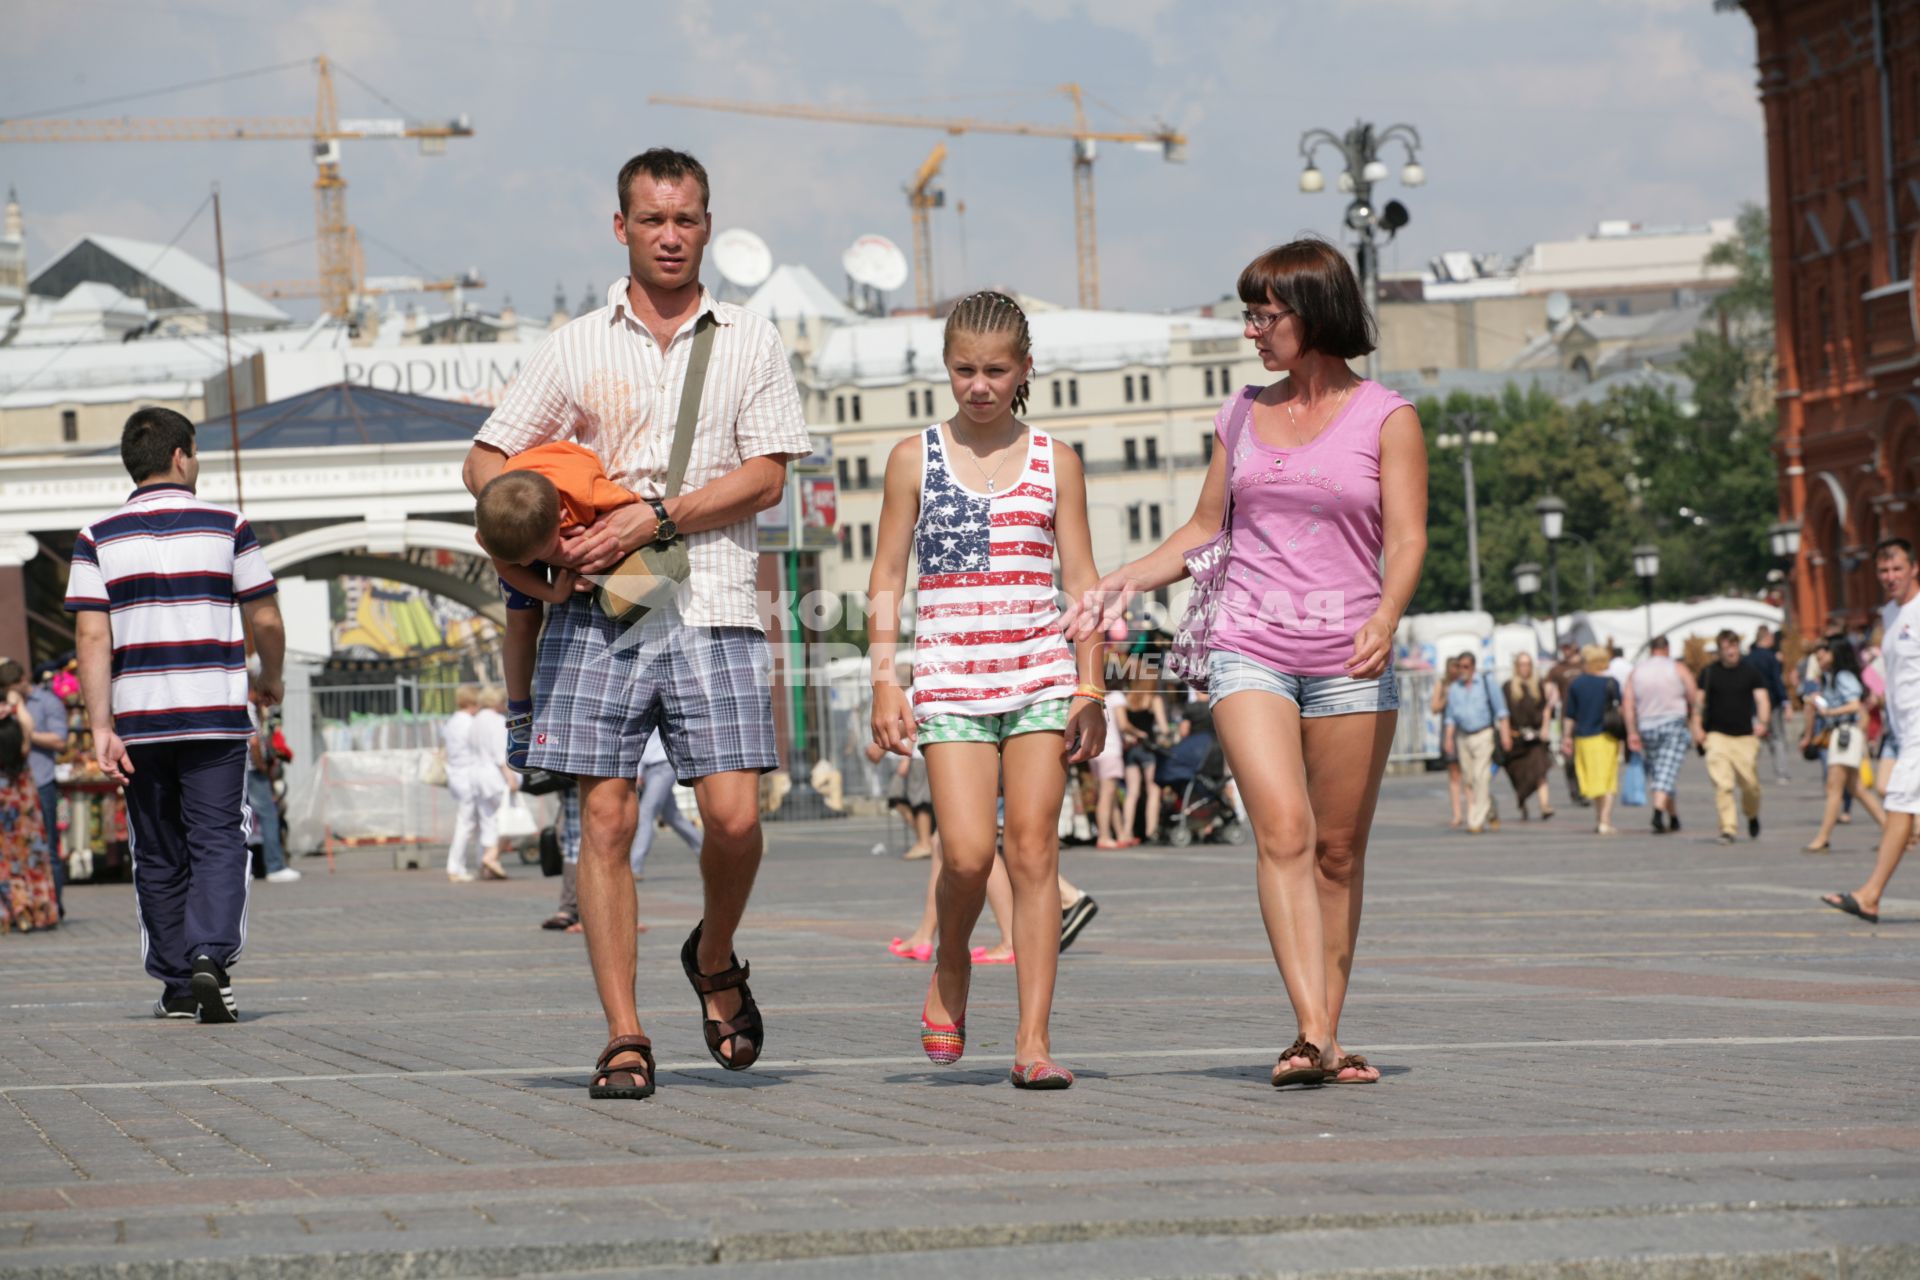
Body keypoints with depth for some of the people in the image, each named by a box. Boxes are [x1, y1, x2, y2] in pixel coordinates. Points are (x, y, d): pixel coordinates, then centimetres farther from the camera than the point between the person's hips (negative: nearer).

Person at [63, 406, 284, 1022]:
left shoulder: (98, 537, 2)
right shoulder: (227, 527, 0)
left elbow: (92, 638, -5)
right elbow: (265, 621, 2)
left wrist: (101, 727, -7)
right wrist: (269, 681, 21)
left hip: (138, 718, 2)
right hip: (216, 716, -2)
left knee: (159, 855, 11)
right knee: (218, 841, -1)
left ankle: (176, 985, 15)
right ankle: (211, 955, -22)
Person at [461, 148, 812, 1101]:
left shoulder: (750, 344, 10)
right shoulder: (574, 349, 11)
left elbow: (765, 477, 1)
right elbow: (485, 460, 12)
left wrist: (653, 518, -11)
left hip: (712, 609, 0)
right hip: (598, 607, 1)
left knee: (734, 816, -9)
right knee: (606, 818, -5)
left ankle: (715, 959, 21)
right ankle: (624, 1037, -1)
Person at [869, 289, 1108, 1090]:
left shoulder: (1054, 462, 8)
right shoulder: (915, 459, 6)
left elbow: (1081, 580, 8)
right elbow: (886, 579, 7)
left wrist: (1090, 689, 2)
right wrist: (884, 684, -1)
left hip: (1041, 676, 1)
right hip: (949, 679, -1)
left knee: (1033, 851, -5)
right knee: (967, 854, -13)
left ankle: (1034, 1039, -4)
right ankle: (949, 972, 17)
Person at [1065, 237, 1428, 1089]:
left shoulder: (1385, 418, 4)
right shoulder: (1242, 415, 15)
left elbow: (1406, 540, -4)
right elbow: (1204, 530, 22)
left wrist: (1385, 619, -22)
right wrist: (1127, 580, 8)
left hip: (1348, 657, -1)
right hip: (1249, 646, 1)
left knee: (1340, 852, 1)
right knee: (1284, 832, -15)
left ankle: (1329, 1034, 10)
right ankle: (1312, 1036, -24)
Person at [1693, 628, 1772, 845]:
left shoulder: (1751, 674, 5)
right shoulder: (1709, 674, 7)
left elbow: (1762, 699, -2)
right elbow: (1699, 702, 11)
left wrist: (1762, 722, -20)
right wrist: (1697, 727, -1)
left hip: (1745, 737, 0)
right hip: (1717, 736, 0)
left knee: (1750, 784, 2)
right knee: (1722, 785, -13)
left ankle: (1752, 817, 32)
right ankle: (1727, 828, -11)